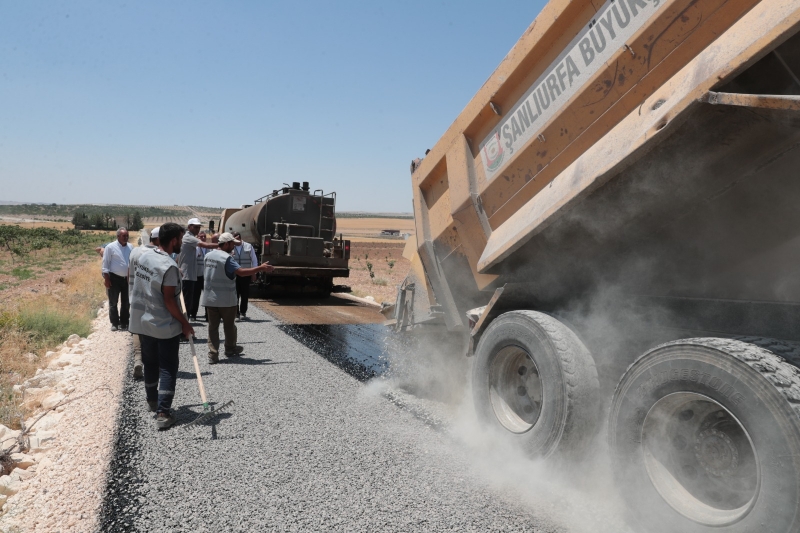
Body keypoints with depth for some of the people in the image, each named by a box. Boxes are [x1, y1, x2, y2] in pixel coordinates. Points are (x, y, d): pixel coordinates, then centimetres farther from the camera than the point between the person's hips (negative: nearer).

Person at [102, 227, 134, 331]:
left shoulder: (130, 247, 5)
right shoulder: (110, 247, -9)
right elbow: (105, 264, -9)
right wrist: (107, 279, -13)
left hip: (127, 279, 4)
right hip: (114, 278, -4)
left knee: (126, 302, 11)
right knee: (113, 302, 5)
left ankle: (124, 322, 23)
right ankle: (114, 323, 16)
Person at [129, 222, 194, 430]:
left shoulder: (143, 257, 3)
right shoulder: (169, 266, -22)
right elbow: (169, 300, -22)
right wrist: (184, 323, -13)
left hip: (143, 323, 8)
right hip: (165, 326, -7)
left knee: (150, 364, 21)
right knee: (168, 369, 0)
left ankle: (152, 401, 38)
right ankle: (163, 413, -2)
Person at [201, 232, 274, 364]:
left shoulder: (208, 255, 7)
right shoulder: (227, 258, -18)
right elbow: (241, 272, -29)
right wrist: (261, 268, -26)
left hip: (210, 298, 6)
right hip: (226, 299, -6)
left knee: (213, 326, 7)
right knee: (229, 325, 13)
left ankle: (213, 354, 3)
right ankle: (230, 349, 28)